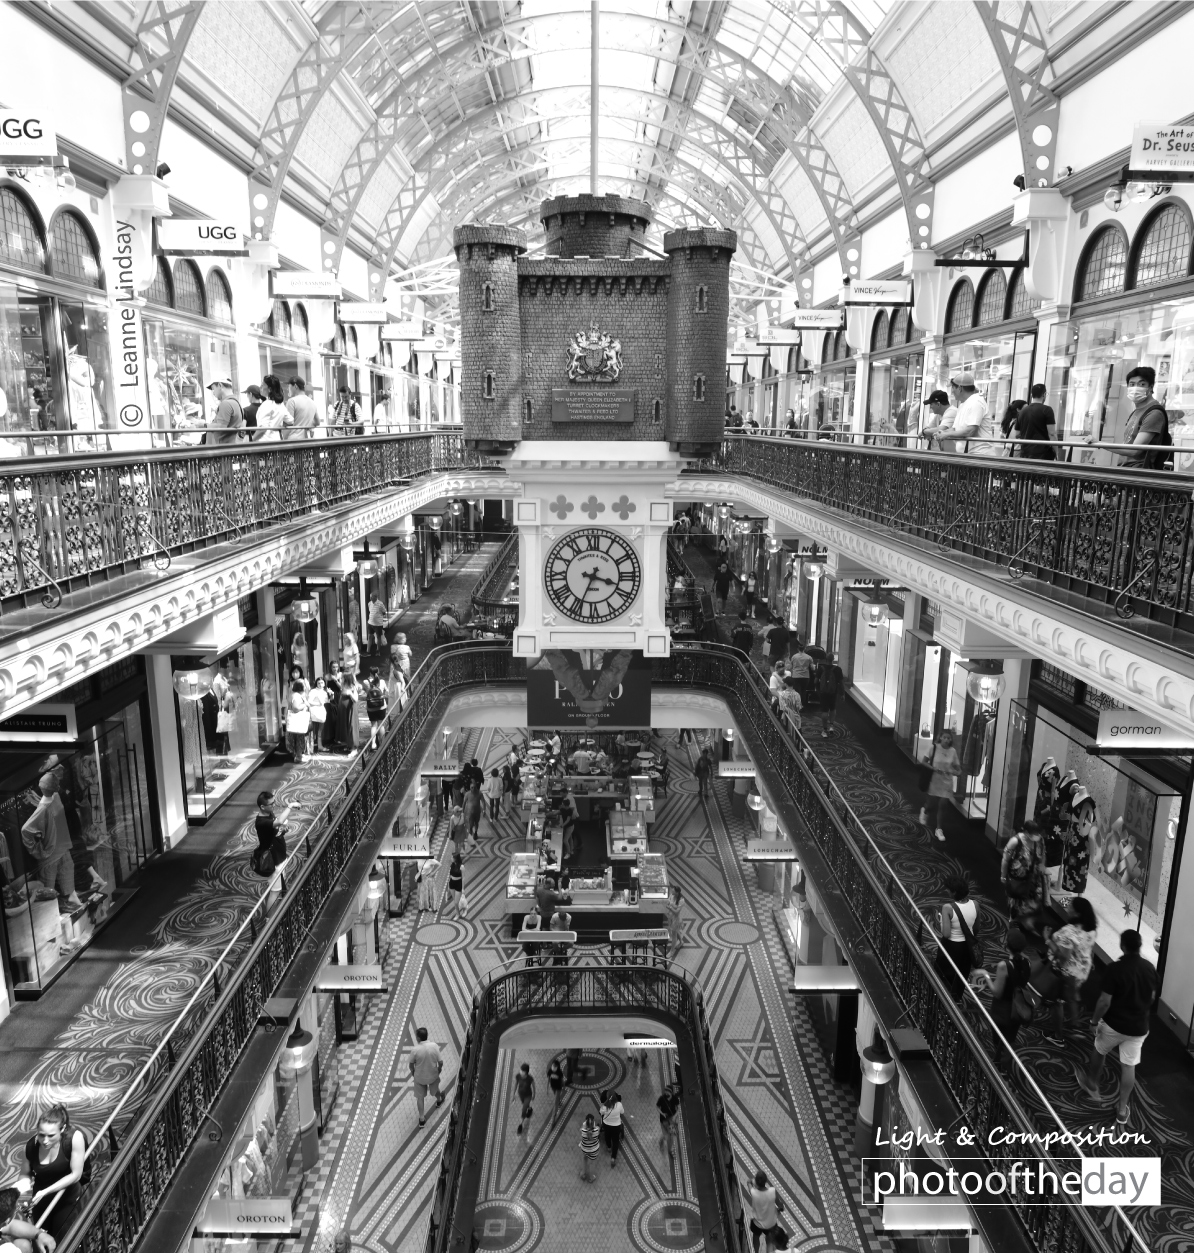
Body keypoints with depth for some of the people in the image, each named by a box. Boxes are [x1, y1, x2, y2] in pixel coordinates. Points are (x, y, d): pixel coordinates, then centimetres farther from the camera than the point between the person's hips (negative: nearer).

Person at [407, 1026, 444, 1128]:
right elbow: (440, 1062, -14)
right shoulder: (434, 1046, -24)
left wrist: (413, 1073, 10)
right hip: (433, 1075, 2)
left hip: (419, 1077, -2)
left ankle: (422, 1118, 28)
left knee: (420, 1097, 20)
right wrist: (439, 1068, 9)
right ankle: (439, 1100, 61)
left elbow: (411, 1064, -11)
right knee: (435, 1089, 33)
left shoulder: (415, 1050, -29)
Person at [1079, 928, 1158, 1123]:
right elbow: (1152, 997, 8)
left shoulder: (1114, 969, -23)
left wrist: (1095, 1020, -5)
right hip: (1139, 1026, 4)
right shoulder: (1150, 968, -7)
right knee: (1129, 1066, 12)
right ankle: (1122, 1109, 19)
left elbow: (1105, 1001, -20)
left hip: (1114, 1024, -4)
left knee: (1098, 1051, 22)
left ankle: (1092, 1085, 41)